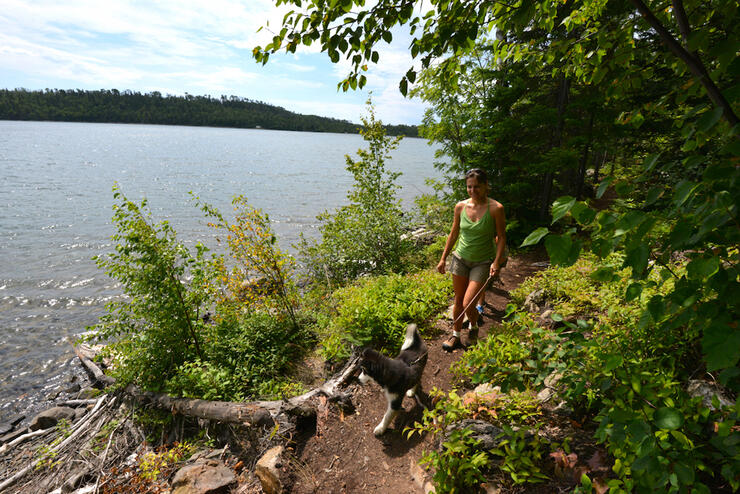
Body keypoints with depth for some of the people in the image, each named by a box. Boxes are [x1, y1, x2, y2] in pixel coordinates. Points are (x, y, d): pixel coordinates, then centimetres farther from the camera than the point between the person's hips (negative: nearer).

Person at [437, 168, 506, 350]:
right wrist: (443, 258, 10)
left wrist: (497, 262, -16)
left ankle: (473, 328, 26)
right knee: (458, 300, 11)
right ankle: (455, 335, 30)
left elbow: (501, 237, -6)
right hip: (460, 258, 3)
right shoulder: (460, 207, -2)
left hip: (483, 262, -3)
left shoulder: (495, 208, -12)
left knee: (468, 304, -7)